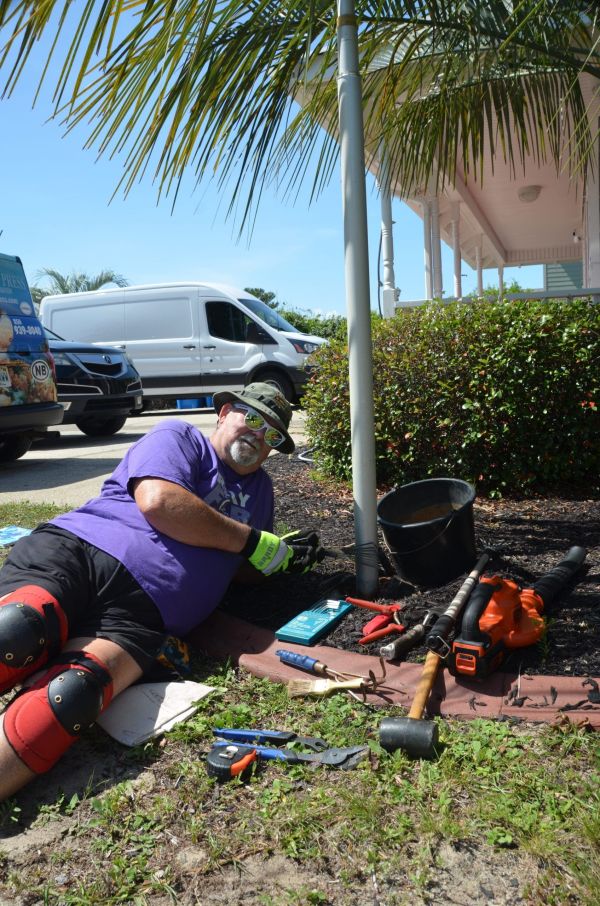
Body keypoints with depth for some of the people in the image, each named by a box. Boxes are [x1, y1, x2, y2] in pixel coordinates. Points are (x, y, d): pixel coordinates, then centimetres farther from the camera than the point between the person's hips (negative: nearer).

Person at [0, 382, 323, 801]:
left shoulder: (259, 487, 31)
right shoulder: (180, 437, 12)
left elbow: (238, 567, 36)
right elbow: (158, 500, -8)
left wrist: (282, 555, 14)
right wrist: (252, 541, 1)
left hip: (142, 611, 3)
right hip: (77, 550, -3)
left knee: (75, 694, -30)